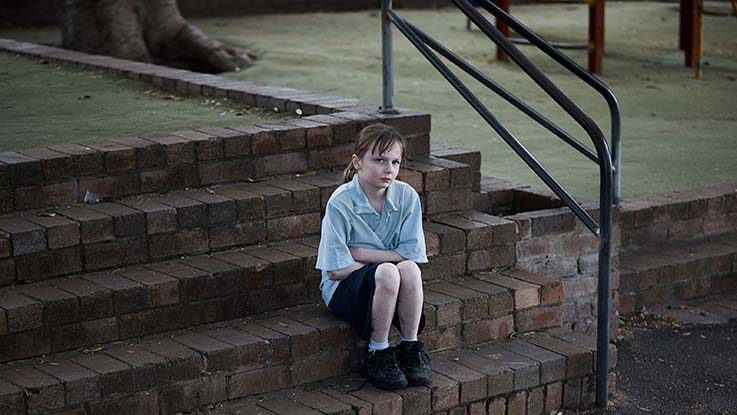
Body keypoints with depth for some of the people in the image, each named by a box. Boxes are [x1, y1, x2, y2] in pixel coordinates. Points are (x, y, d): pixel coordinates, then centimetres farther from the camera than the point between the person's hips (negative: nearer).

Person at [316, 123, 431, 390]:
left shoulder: (407, 197, -4)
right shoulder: (341, 203, -14)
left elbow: (412, 255, -9)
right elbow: (336, 269, -16)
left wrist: (362, 253, -15)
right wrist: (385, 263, -10)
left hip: (391, 286, 3)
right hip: (344, 288, -3)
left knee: (409, 269, -31)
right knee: (387, 273, -35)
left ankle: (410, 348, -13)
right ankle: (377, 353, -16)